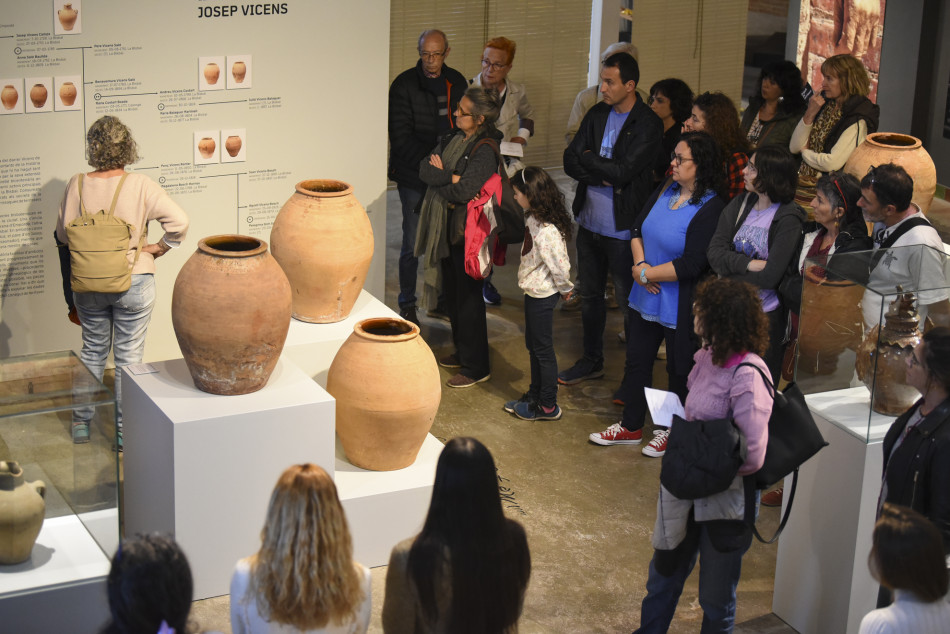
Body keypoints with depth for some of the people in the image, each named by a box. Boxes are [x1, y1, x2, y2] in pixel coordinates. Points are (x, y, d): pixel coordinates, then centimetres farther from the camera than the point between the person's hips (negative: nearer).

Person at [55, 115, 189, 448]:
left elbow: (63, 234, 2)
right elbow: (179, 222, -19)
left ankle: (81, 423, 29)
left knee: (92, 350, 20)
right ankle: (125, 432, 16)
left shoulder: (76, 185, -7)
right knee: (129, 356, 9)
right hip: (133, 282, -3)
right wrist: (157, 248, -5)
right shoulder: (140, 185, -15)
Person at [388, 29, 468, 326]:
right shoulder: (404, 84, -8)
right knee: (413, 243, -1)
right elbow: (401, 136, -12)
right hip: (413, 176, -4)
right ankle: (407, 305, 12)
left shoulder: (457, 82, 7)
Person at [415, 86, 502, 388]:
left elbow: (463, 191, -27)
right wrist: (451, 177, -20)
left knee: (468, 296, -1)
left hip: (467, 230, -9)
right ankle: (462, 352, 34)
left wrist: (438, 177, -9)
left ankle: (476, 366, 9)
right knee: (451, 292, 18)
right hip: (445, 226, 9)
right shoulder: (453, 139, 7)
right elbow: (424, 168, -4)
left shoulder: (486, 151, -19)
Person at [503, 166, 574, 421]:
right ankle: (535, 395, 36)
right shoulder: (533, 219, 1)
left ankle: (548, 406, 17)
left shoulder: (546, 230, -29)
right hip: (534, 292, 10)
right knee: (533, 346, 21)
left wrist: (565, 288, -11)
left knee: (543, 350, 4)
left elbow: (559, 265, -24)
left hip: (542, 295, -10)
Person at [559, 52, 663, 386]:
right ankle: (592, 361, 35)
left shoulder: (648, 124, -14)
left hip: (622, 229, -7)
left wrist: (588, 159, -9)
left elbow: (623, 171, -22)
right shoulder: (597, 114, 6)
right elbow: (570, 161, 0)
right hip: (590, 221, 7)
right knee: (590, 295, 19)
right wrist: (605, 174, -16)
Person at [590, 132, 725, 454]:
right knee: (637, 360, 18)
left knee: (678, 369, 11)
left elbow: (691, 265, -25)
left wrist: (646, 273, -17)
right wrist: (641, 264, -10)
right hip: (646, 296, 8)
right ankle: (631, 426, 35)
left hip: (680, 306, -8)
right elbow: (638, 229, 8)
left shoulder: (710, 210, -21)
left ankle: (670, 430, 30)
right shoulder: (665, 193, 2)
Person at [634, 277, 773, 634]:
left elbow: (752, 457, -28)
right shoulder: (709, 357, -3)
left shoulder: (747, 377, -28)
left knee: (716, 598, 13)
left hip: (725, 500, -8)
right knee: (664, 574, 25)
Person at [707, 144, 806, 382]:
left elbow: (769, 276, -21)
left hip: (766, 318, -5)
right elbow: (714, 252, -5)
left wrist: (729, 267, -11)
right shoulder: (739, 205, 3)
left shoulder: (788, 220, -14)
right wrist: (748, 264, -20)